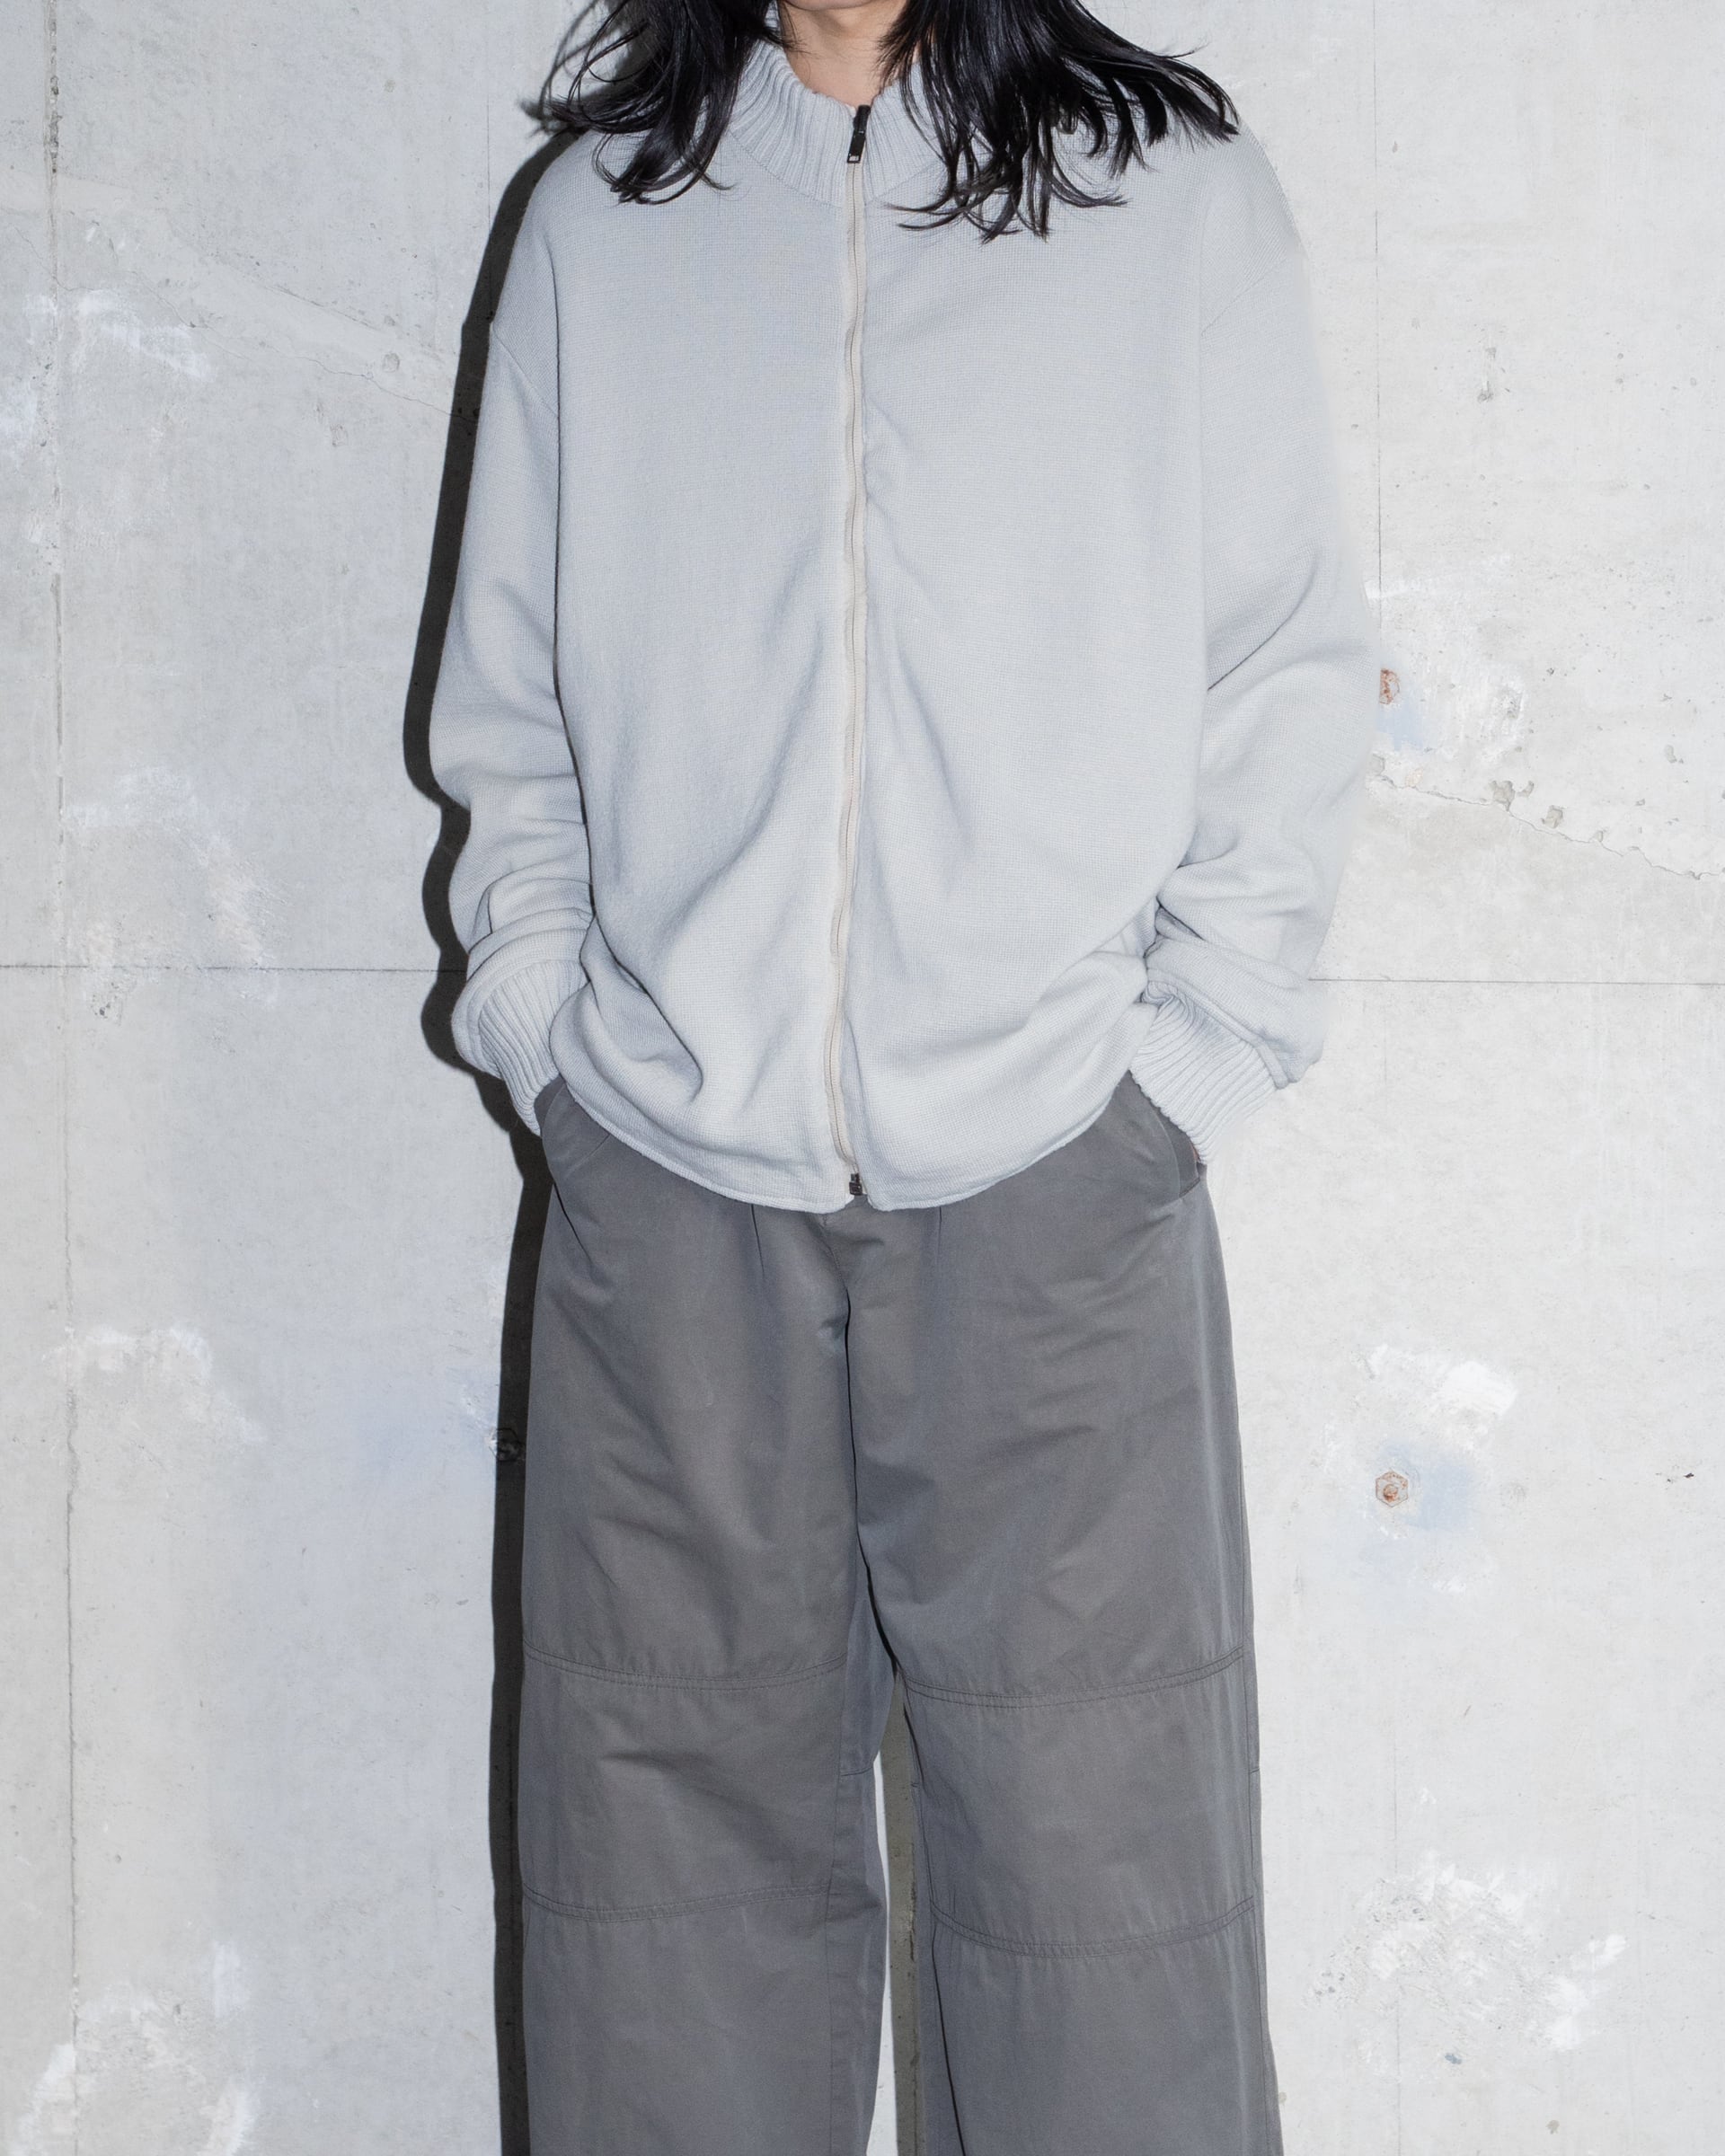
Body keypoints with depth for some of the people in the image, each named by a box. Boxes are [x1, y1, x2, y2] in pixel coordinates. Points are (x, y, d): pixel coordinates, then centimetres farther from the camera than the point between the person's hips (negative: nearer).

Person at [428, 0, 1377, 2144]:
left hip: (1055, 1177, -2)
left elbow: (1288, 683, 5)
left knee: (1097, 1859, 0)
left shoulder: (1180, 197, 5)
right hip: (667, 1182, 2)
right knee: (675, 1828, 7)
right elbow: (508, 701, 15)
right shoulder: (596, 213, 11)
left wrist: (1185, 1059, -3)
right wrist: (546, 1028, 5)